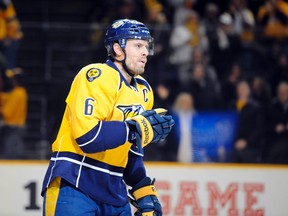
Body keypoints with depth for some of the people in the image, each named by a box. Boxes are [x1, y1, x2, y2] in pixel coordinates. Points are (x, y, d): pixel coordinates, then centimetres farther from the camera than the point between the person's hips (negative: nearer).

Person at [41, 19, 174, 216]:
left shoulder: (144, 91, 13)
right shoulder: (96, 77, -14)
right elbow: (88, 136, -26)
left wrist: (144, 192, 12)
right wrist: (141, 128, -23)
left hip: (113, 190, 8)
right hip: (73, 187, -8)